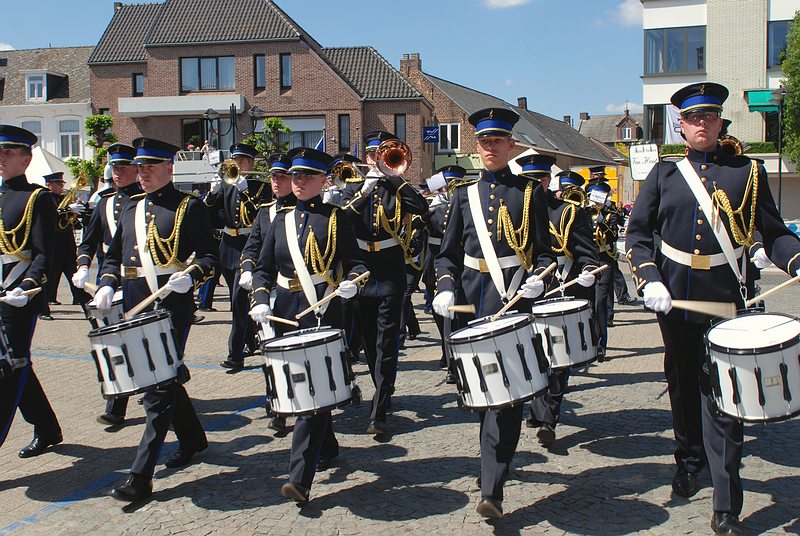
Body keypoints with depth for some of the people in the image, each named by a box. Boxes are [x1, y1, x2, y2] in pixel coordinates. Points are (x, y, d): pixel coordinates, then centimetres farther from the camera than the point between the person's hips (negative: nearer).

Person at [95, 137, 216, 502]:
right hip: (135, 305, 7)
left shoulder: (189, 207, -2)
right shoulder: (131, 208, 16)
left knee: (159, 385, -8)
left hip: (172, 304, -7)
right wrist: (107, 285, 3)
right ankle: (192, 438, 38)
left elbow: (209, 257, -6)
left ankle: (140, 476, -7)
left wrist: (189, 277, -26)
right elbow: (113, 256, 21)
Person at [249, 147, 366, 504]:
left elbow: (355, 262, 2)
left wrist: (351, 282, -20)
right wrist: (261, 300, -5)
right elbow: (263, 269, 12)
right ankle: (327, 448, 37)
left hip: (323, 312, -5)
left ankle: (300, 478, -14)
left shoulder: (335, 218, 3)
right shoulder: (281, 220, 13)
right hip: (286, 313, 5)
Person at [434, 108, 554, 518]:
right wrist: (446, 288, -4)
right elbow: (447, 254, 13)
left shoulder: (530, 193, 6)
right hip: (472, 304, 3)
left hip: (513, 300, -3)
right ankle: (496, 460, 34)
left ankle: (491, 489, -12)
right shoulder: (464, 195, 12)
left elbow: (544, 252, 5)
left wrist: (539, 279, -16)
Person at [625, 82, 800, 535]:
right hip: (674, 301, 2)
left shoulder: (748, 173, 6)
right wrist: (650, 280, -9)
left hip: (725, 302, -2)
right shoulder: (665, 174, 8)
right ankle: (690, 460, 39)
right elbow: (638, 233, 6)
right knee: (683, 386, 16)